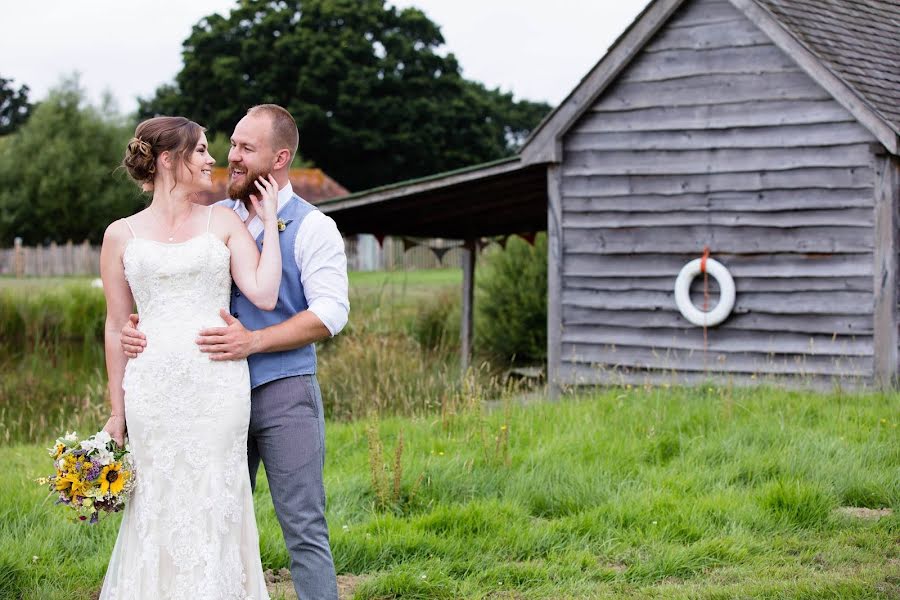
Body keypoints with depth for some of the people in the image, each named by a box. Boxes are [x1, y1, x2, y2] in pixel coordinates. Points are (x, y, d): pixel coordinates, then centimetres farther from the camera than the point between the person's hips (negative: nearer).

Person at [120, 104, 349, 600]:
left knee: (303, 528, -4)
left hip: (284, 392, -5)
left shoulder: (311, 228, -4)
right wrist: (136, 325, -5)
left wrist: (254, 341, -24)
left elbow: (331, 312, -13)